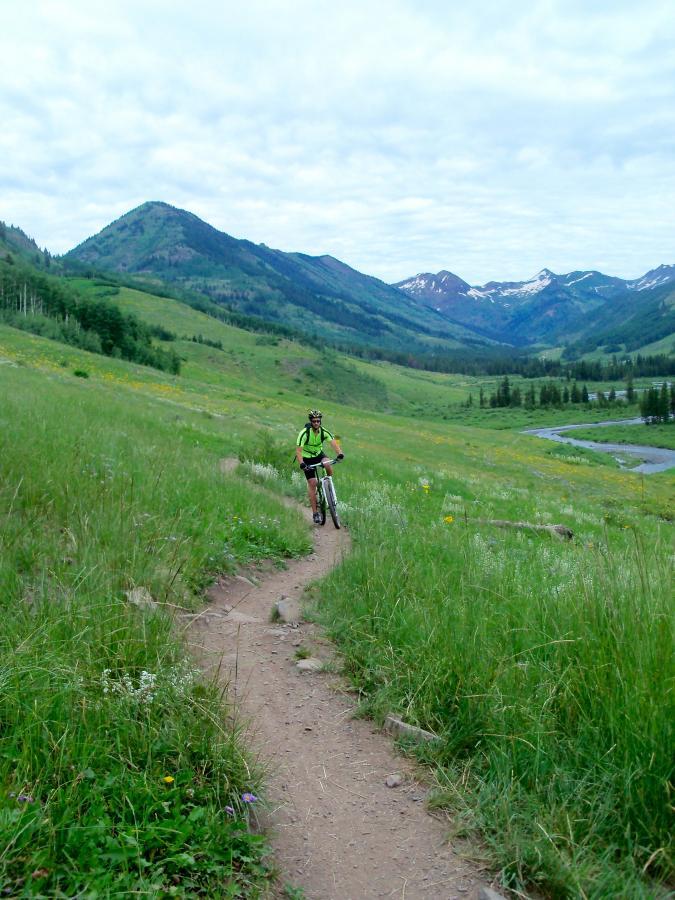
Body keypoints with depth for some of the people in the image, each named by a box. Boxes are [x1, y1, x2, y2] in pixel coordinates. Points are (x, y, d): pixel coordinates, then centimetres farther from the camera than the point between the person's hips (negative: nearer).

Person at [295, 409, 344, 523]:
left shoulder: (324, 431, -15)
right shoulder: (304, 433, -24)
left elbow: (333, 443, -27)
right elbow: (298, 450, -28)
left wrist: (339, 453, -48)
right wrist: (301, 464, -45)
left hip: (319, 454, 3)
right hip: (307, 458, -2)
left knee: (328, 465, -32)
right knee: (312, 483, -12)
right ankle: (315, 513, -7)